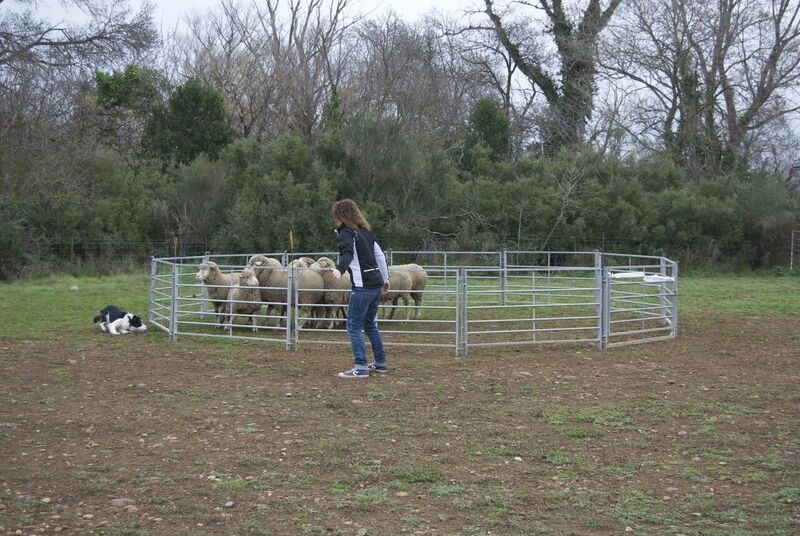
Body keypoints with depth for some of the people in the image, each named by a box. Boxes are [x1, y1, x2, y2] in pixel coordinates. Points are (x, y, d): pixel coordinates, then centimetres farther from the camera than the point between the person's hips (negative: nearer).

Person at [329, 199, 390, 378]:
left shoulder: (346, 233, -8)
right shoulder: (365, 231, 17)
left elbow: (347, 254, -28)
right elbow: (380, 256, 22)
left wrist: (339, 269, -46)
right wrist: (385, 280, 30)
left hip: (363, 288, -8)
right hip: (376, 285, 8)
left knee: (354, 327, -3)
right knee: (370, 325, 21)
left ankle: (361, 368, -7)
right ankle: (381, 363, 27)